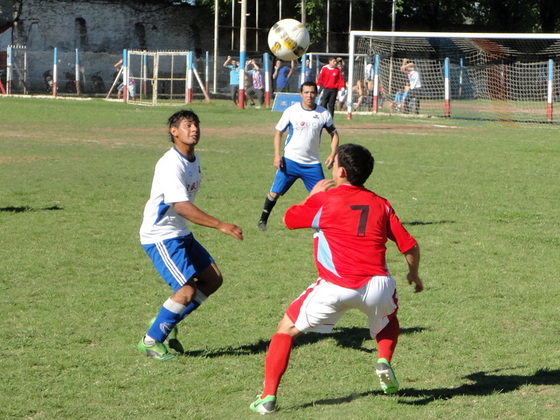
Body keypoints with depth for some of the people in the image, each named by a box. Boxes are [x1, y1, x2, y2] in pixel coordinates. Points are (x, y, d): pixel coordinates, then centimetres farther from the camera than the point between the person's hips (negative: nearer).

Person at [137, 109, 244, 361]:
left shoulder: (194, 160, 8)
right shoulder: (171, 165, -23)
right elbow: (181, 207, -33)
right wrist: (220, 225, -36)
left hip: (181, 234, 10)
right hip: (160, 237, -10)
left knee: (213, 279, 7)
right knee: (187, 291, -16)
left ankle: (167, 322, 17)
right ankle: (150, 341, -1)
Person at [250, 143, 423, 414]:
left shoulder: (324, 199, 3)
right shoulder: (380, 204, 13)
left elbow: (289, 219, 18)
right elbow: (410, 246, 13)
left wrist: (313, 194, 33)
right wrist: (414, 274, 32)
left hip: (335, 288, -3)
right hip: (376, 286, 3)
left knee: (286, 329, 14)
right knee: (389, 315, 38)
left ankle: (268, 397, 5)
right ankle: (384, 361, 13)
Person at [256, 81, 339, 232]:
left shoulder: (323, 114, -1)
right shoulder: (291, 111, -5)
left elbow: (334, 134, 11)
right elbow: (278, 132, 3)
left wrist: (332, 154, -4)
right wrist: (277, 155, -7)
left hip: (313, 163, 1)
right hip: (290, 161, -1)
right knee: (275, 192, -1)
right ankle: (263, 220, 17)